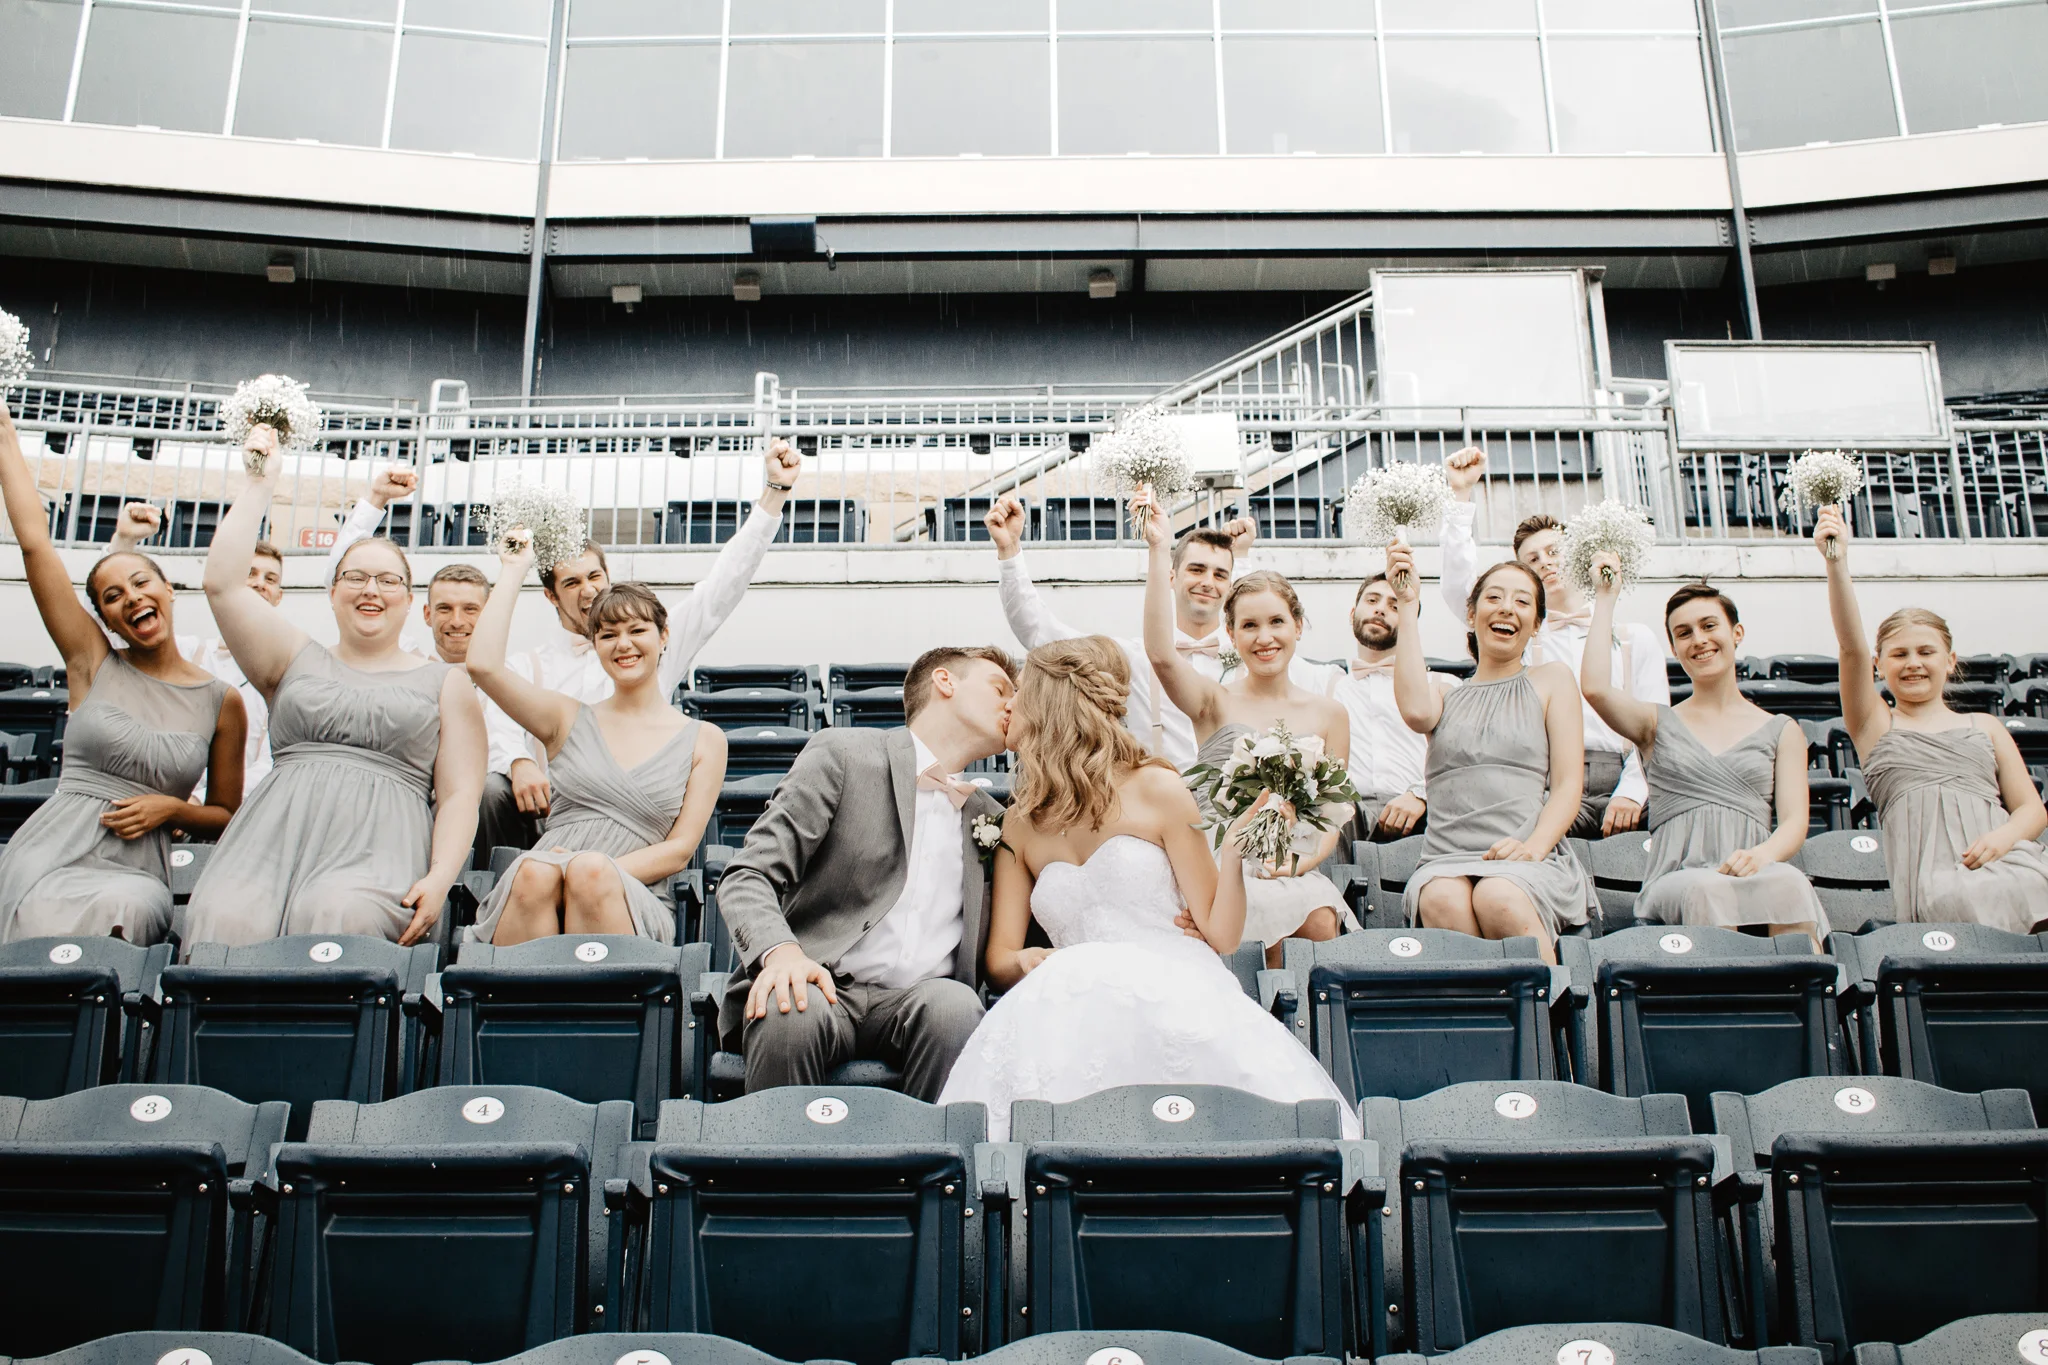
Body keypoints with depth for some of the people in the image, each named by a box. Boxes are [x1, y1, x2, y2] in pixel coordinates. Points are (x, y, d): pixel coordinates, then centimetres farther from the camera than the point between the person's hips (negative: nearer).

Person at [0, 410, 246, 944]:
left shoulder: (221, 701, 8)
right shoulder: (94, 662, 9)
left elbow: (226, 817, 17)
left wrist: (172, 808, -4)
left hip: (136, 872, 0)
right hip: (49, 853, 0)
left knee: (121, 908, -35)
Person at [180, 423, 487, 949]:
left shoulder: (445, 683, 20)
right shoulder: (298, 661, 26)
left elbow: (460, 794, 10)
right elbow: (222, 582, 15)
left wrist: (440, 878, -9)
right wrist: (260, 483, 21)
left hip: (378, 842, -1)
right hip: (280, 830, 2)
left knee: (336, 913, -38)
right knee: (226, 917, -33)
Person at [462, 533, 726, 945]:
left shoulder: (704, 740, 15)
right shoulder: (569, 719, 19)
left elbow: (680, 850, 7)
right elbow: (483, 665, 4)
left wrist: (598, 873, -10)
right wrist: (514, 571, 15)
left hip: (635, 905, -1)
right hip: (536, 894, 1)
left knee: (591, 870, -36)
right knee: (534, 870, -35)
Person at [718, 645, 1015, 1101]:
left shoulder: (992, 819, 24)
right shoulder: (843, 754, 7)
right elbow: (748, 878, -2)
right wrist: (782, 951, -21)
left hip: (918, 999, 3)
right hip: (825, 987, -3)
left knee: (956, 1005, -31)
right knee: (791, 1012, -36)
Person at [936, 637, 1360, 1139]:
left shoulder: (1155, 790, 6)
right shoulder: (1019, 823, 19)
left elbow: (1221, 935, 4)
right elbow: (1000, 958, 14)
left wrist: (1233, 855, -14)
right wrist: (1029, 963, -9)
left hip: (1174, 996, -3)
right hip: (1080, 1015, 3)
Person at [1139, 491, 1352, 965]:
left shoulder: (1328, 714, 12)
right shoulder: (1215, 702, 3)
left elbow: (1333, 815, 12)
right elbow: (1161, 654, -18)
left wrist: (1304, 859, -10)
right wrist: (1160, 552, -20)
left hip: (1292, 874, 3)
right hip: (1218, 867, -3)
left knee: (1321, 920, -29)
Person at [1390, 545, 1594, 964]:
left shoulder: (1552, 680, 19)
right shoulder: (1447, 696, 22)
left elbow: (1568, 785, 8)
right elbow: (1416, 711, -5)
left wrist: (1533, 846, -13)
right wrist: (1408, 606, 1)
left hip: (1530, 865, -1)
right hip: (1446, 861, 1)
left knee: (1498, 898, -36)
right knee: (1443, 902, -35)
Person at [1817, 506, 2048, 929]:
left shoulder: (1984, 727, 28)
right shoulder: (1875, 725, 20)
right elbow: (1851, 646, 3)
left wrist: (2003, 837, -6)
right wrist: (1837, 564, -11)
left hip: (2006, 863, 2)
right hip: (1933, 877, -2)